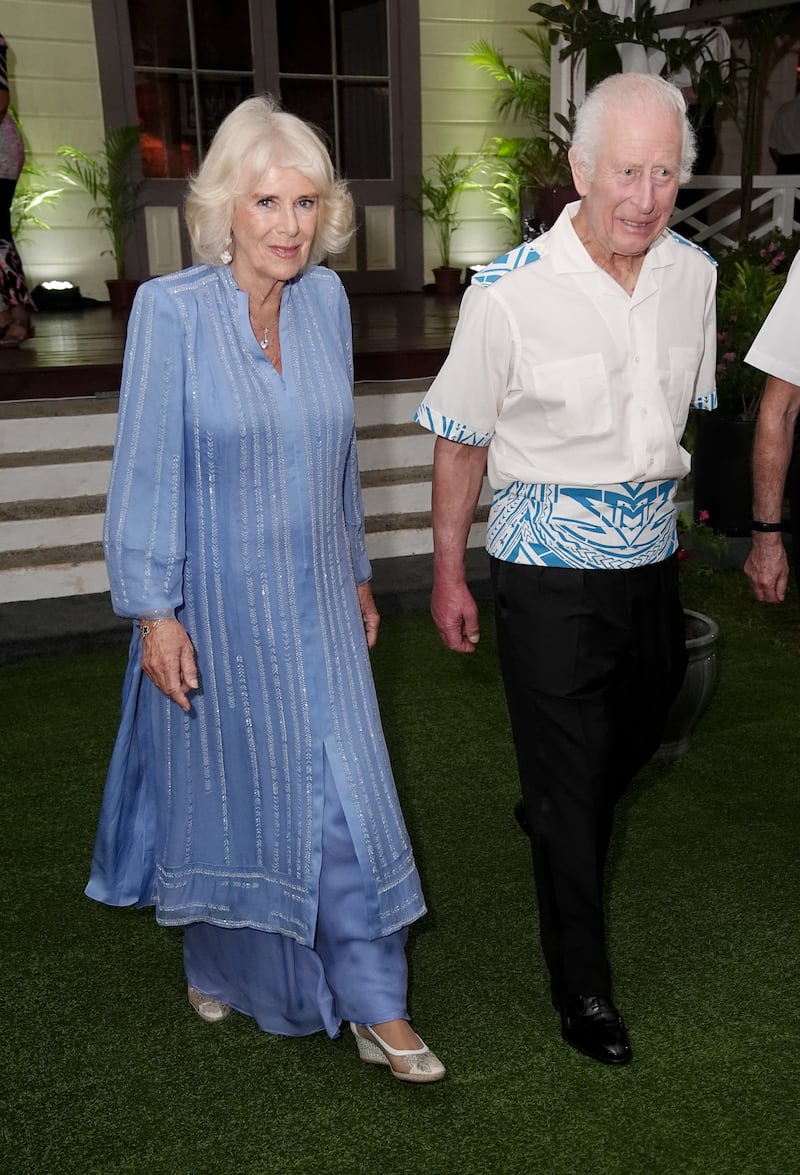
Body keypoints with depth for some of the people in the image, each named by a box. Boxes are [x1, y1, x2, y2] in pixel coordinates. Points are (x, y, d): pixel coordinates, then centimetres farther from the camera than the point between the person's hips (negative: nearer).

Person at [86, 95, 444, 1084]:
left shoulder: (326, 299, 1)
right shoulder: (170, 310, -13)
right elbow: (146, 471, -11)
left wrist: (355, 577, 14)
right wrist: (154, 611, -12)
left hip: (314, 602, 4)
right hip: (216, 603, -3)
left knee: (346, 789, 4)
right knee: (224, 787, 14)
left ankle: (375, 1010, 19)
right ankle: (216, 962, 42)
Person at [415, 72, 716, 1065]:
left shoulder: (693, 275, 0)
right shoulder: (509, 293, -16)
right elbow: (461, 442, -7)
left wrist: (667, 517, 16)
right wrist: (448, 573, -4)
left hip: (650, 555, 6)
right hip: (548, 568, -5)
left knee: (636, 735, 23)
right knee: (568, 776, 3)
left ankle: (551, 822, 58)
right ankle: (580, 981, 24)